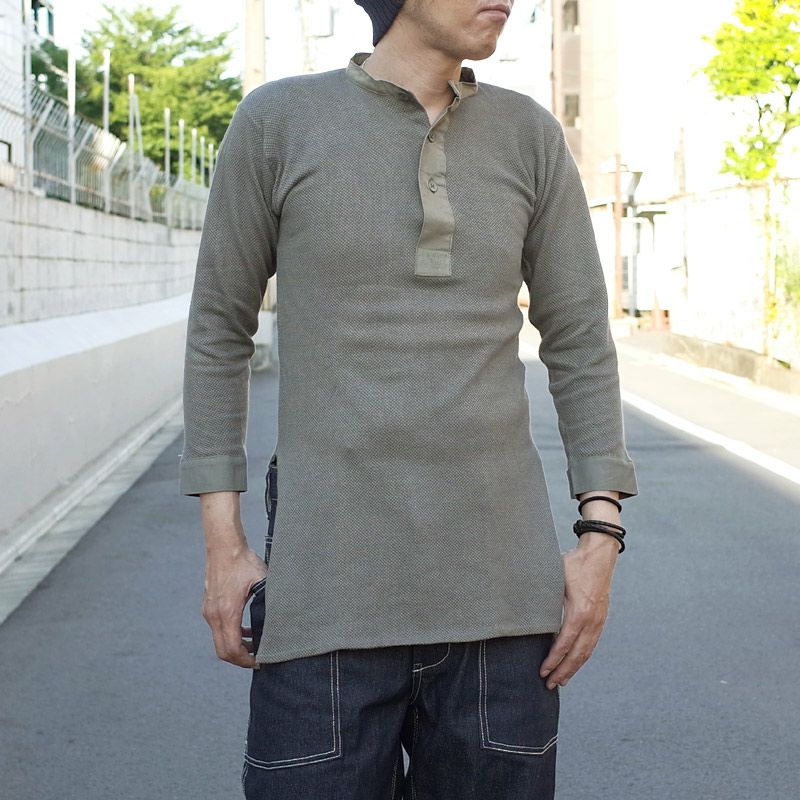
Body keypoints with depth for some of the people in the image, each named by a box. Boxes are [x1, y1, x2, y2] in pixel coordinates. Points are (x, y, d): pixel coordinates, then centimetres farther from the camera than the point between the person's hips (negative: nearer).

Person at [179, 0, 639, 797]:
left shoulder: (529, 135, 6)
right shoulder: (277, 121, 0)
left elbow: (580, 342, 8)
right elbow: (219, 332, 5)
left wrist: (602, 537, 0)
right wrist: (221, 542, 0)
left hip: (498, 587, 2)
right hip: (330, 586, -2)